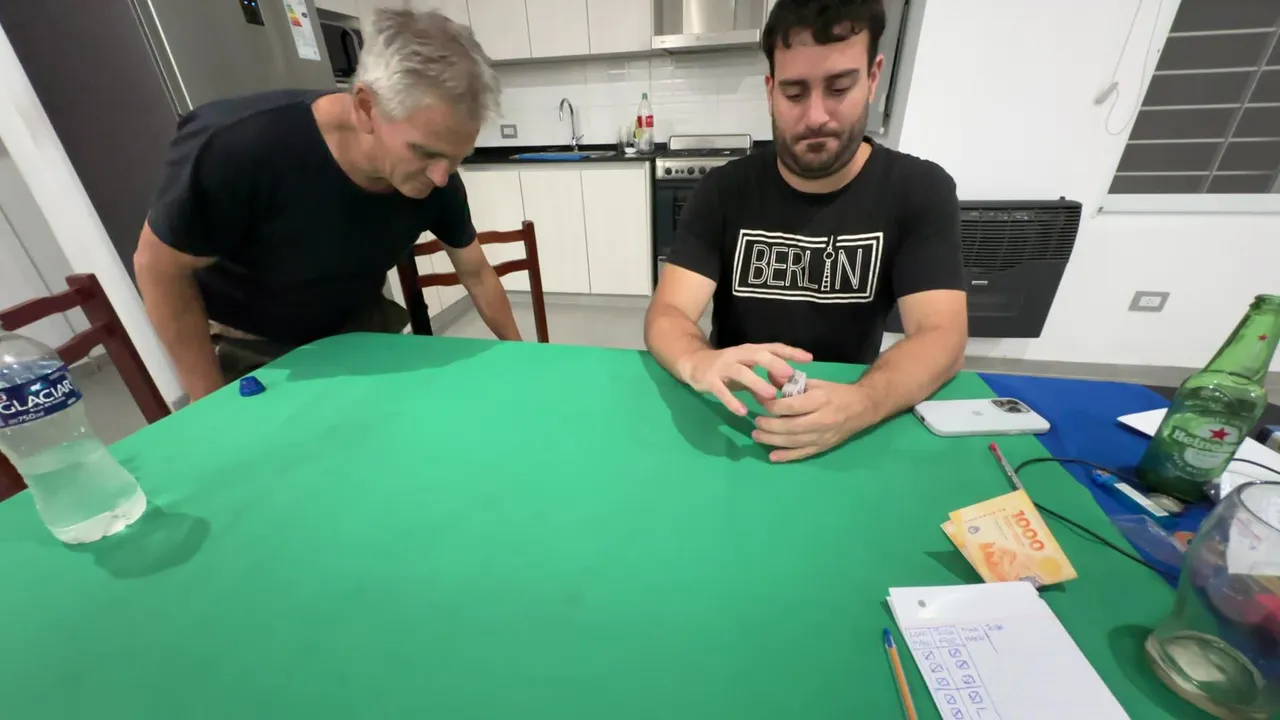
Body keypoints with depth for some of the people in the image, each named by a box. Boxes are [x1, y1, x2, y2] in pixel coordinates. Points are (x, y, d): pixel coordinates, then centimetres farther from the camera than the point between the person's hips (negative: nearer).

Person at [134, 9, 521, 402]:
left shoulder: (436, 180, -23)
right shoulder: (236, 147, -33)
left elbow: (476, 274, -9)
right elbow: (159, 267, -19)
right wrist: (215, 402, -15)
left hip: (361, 327, 3)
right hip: (252, 348, -2)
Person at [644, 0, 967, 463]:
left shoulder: (921, 191, -5)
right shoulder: (723, 190, -6)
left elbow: (942, 336, -14)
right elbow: (666, 314, -15)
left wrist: (860, 404, -35)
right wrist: (700, 364, -38)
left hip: (846, 405, 0)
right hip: (732, 410, 1)